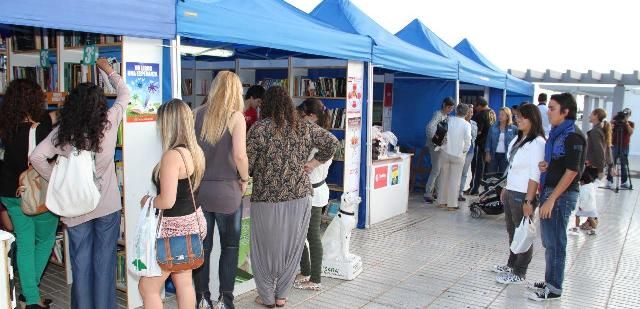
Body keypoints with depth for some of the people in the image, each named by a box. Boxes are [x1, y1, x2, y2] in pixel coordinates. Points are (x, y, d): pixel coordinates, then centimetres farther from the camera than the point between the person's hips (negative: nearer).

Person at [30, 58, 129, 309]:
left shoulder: (62, 132, -7)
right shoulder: (108, 123, -10)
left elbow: (37, 158, -14)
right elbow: (124, 94, 5)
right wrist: (107, 69, 18)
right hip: (107, 205, -1)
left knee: (81, 263, 12)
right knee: (104, 262, 8)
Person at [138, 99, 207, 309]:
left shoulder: (172, 155, -23)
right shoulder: (195, 151, 4)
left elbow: (167, 201, -25)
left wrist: (148, 201, -6)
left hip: (175, 228, -9)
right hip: (193, 221, 9)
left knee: (147, 288, 5)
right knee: (184, 283, 17)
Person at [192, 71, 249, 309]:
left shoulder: (197, 115, 2)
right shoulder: (236, 117, -10)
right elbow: (239, 156, -19)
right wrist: (244, 179, -3)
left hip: (198, 189, 4)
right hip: (226, 191, -4)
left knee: (202, 246, 14)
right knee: (230, 247, 11)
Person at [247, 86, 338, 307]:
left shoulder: (259, 128, -9)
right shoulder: (305, 128, 3)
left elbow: (247, 165, -8)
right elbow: (332, 142, 6)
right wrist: (314, 163, 10)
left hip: (267, 199, -3)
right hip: (300, 197, 4)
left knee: (266, 248, 12)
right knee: (291, 247, 15)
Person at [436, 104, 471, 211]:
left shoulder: (448, 120, -2)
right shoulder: (466, 124, -9)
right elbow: (468, 139, -16)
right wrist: (465, 151, -2)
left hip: (445, 153, 3)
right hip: (458, 155, -3)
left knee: (443, 177, 13)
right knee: (455, 180, 5)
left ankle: (441, 202, 20)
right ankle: (452, 204, 6)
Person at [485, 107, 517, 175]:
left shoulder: (513, 129, -1)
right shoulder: (493, 127, 3)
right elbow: (488, 141, 4)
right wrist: (487, 153, -3)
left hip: (505, 156, -1)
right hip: (494, 155, 2)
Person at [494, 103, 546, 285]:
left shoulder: (537, 143, -15)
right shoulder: (518, 139, 11)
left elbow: (535, 176, -19)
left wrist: (529, 201, -21)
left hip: (522, 195, -8)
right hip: (511, 192, 8)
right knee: (512, 231, 17)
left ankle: (519, 273, 13)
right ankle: (512, 264, 32)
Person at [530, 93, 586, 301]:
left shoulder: (573, 136, -15)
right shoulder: (557, 133, 12)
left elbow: (571, 172, -19)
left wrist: (551, 199, -20)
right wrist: (545, 166, 1)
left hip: (561, 195, -9)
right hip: (549, 191, 9)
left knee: (555, 243, 0)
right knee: (548, 242, 16)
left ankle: (554, 288, 11)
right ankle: (550, 281, 28)